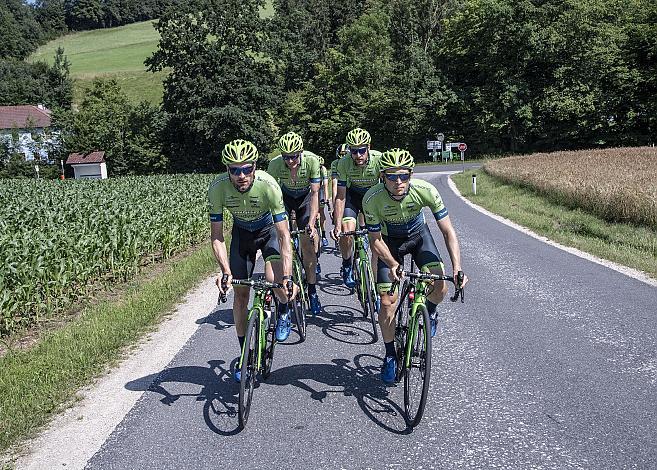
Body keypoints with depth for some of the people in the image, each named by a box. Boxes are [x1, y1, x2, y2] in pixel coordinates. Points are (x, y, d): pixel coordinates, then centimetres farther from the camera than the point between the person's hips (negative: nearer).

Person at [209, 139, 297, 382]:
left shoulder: (268, 185, -35)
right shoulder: (217, 187, -29)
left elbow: (284, 234, -34)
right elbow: (217, 235, -23)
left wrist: (287, 276, -42)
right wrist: (225, 271, -36)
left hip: (269, 230, -2)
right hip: (241, 233, 2)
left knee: (274, 278, -28)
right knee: (240, 295, 0)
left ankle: (284, 310, 9)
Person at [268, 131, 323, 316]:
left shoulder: (311, 160, -30)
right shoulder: (275, 164, -28)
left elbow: (315, 193, -29)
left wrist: (311, 223, -37)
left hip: (305, 198, -1)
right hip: (285, 197, 1)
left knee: (307, 242, -12)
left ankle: (312, 292, -3)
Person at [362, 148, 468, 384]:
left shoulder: (425, 190, -31)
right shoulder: (372, 198, -32)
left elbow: (448, 231, -25)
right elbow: (375, 240, -20)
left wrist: (457, 268, -36)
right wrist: (393, 265, -37)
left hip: (418, 234, 1)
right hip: (389, 240, 0)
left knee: (439, 287, -22)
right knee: (387, 301, -7)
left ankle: (429, 312, 15)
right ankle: (390, 356, 15)